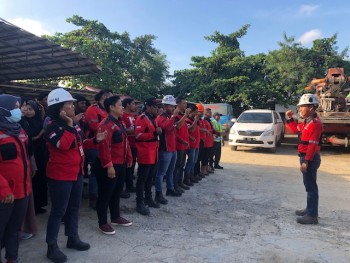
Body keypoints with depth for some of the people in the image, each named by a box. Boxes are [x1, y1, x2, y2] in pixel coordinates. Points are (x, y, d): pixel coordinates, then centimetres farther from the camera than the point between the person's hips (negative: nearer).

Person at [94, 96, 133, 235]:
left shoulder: (119, 122, 11)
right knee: (105, 194, 5)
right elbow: (104, 147, -24)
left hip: (121, 164, 9)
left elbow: (125, 142, 16)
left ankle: (116, 217, 35)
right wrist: (109, 166, -25)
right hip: (110, 166, -9)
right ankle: (103, 223, 19)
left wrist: (129, 158, 16)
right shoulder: (106, 124, -19)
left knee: (117, 192, 20)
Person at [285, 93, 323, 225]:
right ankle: (310, 209, 32)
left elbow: (312, 145, -24)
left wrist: (306, 162, -25)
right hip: (306, 157, 10)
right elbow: (297, 129, 29)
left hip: (310, 159, -10)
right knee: (308, 185, 19)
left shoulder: (315, 123, -20)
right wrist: (289, 119, 15)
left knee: (311, 186, -5)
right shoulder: (307, 122, 11)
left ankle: (312, 216, 2)